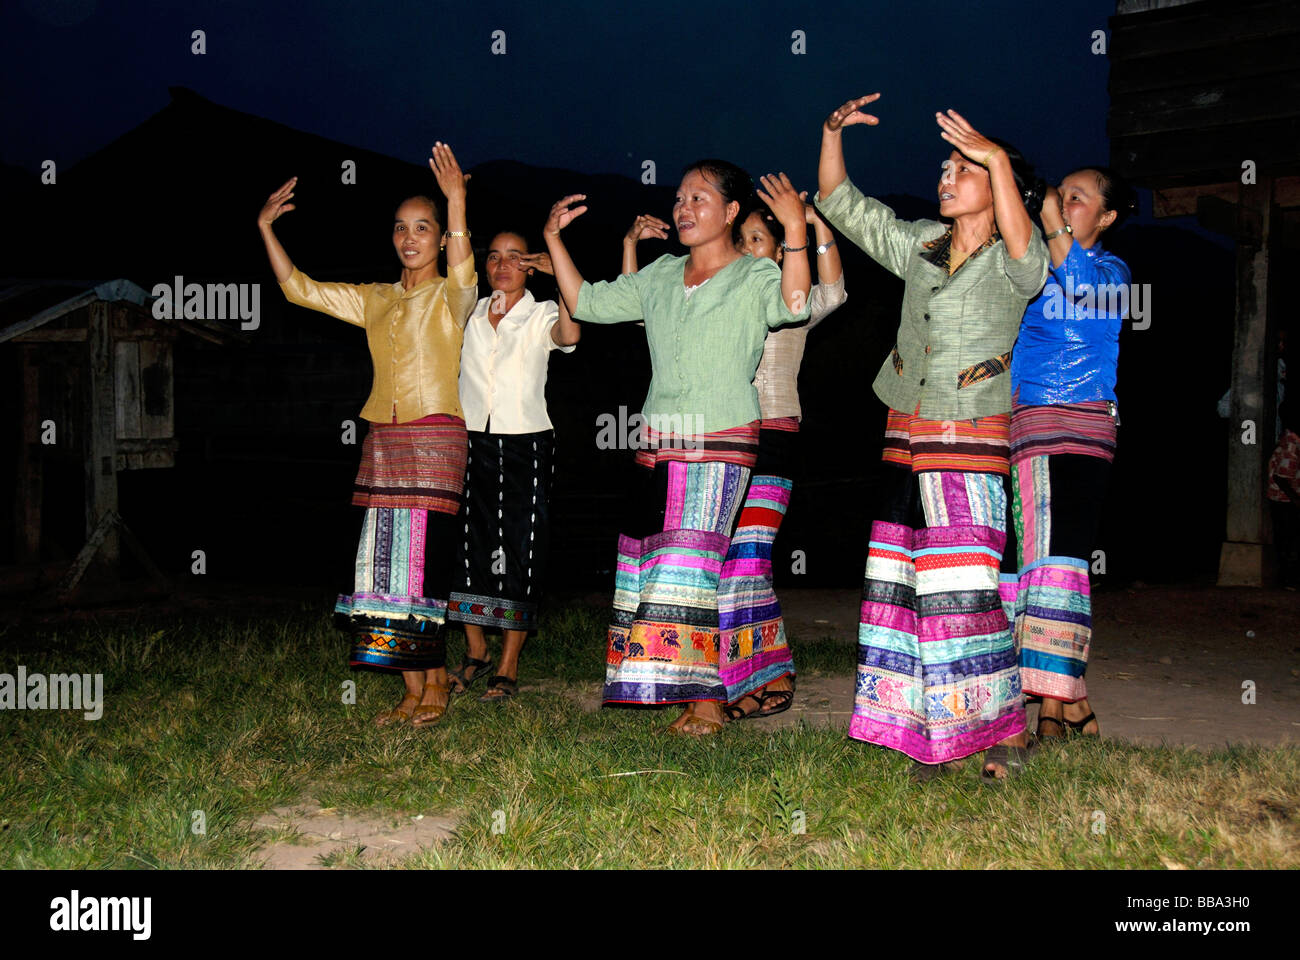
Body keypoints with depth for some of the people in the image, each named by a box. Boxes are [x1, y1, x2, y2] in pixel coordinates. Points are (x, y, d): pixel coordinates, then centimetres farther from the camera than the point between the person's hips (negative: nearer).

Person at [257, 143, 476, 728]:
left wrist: (458, 202, -35)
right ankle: (413, 691, 8)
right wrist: (267, 230, 10)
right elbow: (299, 290, 19)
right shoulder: (375, 299, 18)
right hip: (382, 440, 6)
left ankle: (436, 685, 1)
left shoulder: (451, 296, 1)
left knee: (423, 563, -11)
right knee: (383, 564, 1)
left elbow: (462, 272, -23)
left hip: (435, 441, -6)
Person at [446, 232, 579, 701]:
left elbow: (570, 334, -20)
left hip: (526, 446, -3)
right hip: (472, 444, 3)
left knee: (520, 552, -1)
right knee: (467, 544, 3)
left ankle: (508, 666, 8)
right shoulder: (470, 314, 13)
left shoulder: (540, 315, 1)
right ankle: (475, 650, 21)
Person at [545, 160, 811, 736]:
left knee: (691, 563, -13)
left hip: (723, 442, -6)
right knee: (650, 562, 3)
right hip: (660, 442, 6)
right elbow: (586, 303, 21)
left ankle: (705, 701, -7)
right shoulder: (660, 277, 17)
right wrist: (553, 239, 14)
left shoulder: (755, 277, 1)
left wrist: (796, 231, -31)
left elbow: (792, 305, -21)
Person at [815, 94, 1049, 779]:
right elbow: (842, 205, 18)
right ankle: (930, 734, 12)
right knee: (903, 586, 4)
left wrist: (997, 158, -37)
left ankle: (1003, 728, 0)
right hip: (906, 439, 6)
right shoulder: (920, 245, 13)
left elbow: (1024, 253, -29)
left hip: (971, 442, -6)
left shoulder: (1012, 261, -3)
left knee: (962, 587, -12)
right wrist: (833, 133, 4)